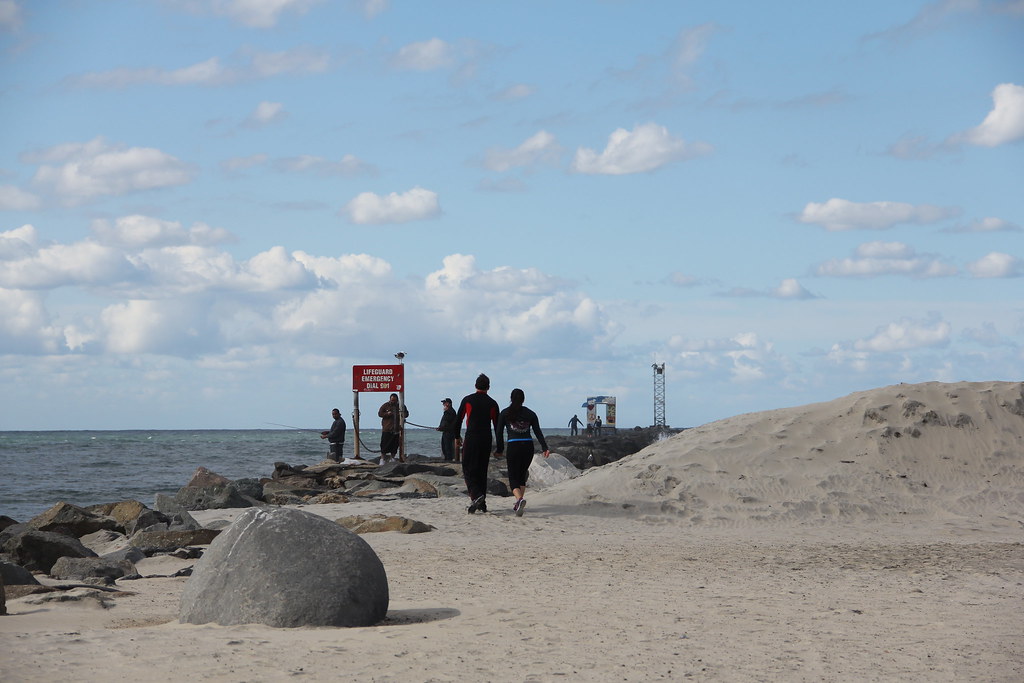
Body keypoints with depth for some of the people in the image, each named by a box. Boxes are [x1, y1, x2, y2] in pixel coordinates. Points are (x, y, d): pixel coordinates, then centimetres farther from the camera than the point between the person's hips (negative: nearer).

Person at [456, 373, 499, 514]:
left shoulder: (467, 400, 0)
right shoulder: (492, 403, 5)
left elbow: (458, 420, 3)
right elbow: (497, 426, 7)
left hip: (470, 439, -3)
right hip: (486, 440, 3)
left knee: (468, 470, -1)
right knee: (482, 471, 11)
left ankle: (476, 495, -24)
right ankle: (482, 503, 11)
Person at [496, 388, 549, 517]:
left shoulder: (504, 413, 4)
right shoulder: (530, 414, 9)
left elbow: (499, 433, 4)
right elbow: (538, 432, 4)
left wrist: (499, 449, 12)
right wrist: (545, 448, 2)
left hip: (513, 446, -3)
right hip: (528, 446, 3)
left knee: (513, 477, -1)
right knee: (522, 475, 19)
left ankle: (519, 499, -29)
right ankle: (518, 505, 17)